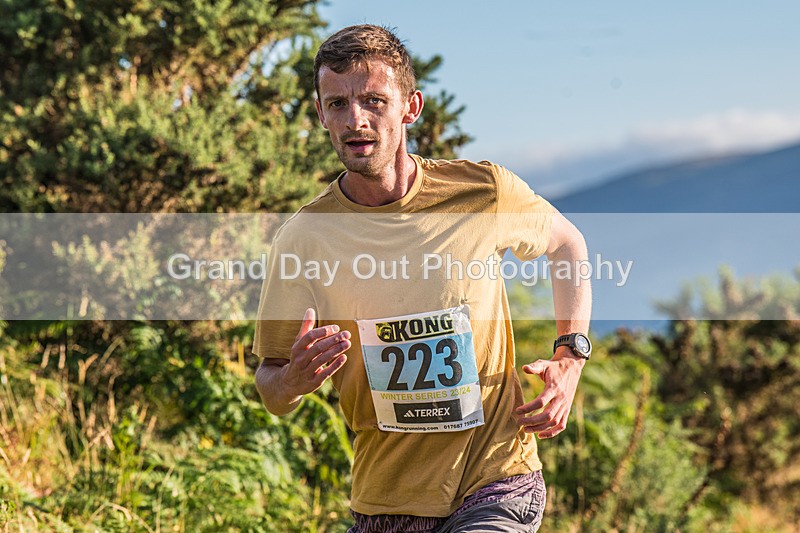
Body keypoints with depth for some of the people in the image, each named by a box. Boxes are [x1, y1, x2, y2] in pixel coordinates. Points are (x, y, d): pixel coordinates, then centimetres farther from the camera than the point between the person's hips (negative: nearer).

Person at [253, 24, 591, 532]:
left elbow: (567, 243, 15)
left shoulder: (483, 191, -7)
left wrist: (571, 357, 2)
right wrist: (293, 381, -24)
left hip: (498, 486, -2)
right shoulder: (304, 238, -7)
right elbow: (271, 386, 1)